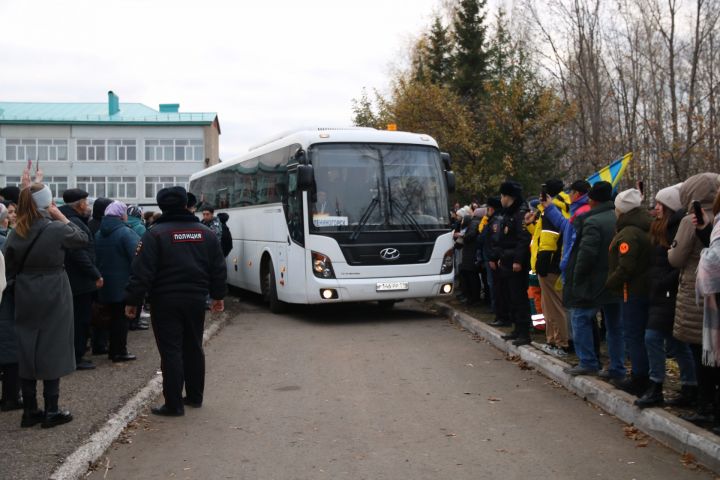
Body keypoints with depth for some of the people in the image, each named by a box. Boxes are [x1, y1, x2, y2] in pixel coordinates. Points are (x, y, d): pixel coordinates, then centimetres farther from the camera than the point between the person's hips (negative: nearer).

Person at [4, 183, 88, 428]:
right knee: (52, 349, 3)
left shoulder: (16, 233, 2)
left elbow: (10, 268, 5)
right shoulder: (56, 229, -14)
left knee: (27, 349, 10)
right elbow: (83, 238, 2)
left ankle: (30, 411, 17)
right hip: (53, 296, -5)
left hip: (25, 297, 5)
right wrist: (62, 217, 1)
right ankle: (51, 411, 8)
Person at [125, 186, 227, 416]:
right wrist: (218, 295, 21)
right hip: (196, 300, 5)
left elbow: (142, 272, -13)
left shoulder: (155, 234, -10)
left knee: (171, 351, -1)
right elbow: (219, 269, 10)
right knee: (194, 347, 17)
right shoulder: (206, 233, 5)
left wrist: (132, 300, -6)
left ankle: (174, 404, 1)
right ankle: (195, 396, 26)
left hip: (166, 301, -5)